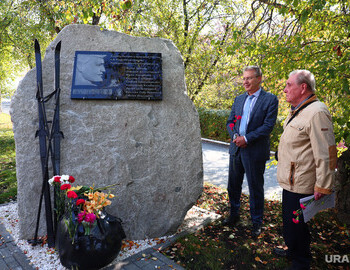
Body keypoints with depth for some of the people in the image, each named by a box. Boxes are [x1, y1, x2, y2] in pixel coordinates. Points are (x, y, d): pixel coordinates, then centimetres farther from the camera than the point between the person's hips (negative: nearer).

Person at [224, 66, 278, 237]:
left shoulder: (270, 100, -6)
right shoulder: (239, 99, 11)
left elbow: (268, 126, -14)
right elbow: (230, 122, 11)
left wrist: (246, 138, -19)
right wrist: (235, 136, -9)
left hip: (255, 152, -5)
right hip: (236, 149, 6)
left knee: (255, 188, 7)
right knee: (233, 185, 16)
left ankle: (256, 222, 25)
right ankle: (234, 214, 37)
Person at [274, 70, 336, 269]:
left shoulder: (317, 112, -21)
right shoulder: (297, 110, 12)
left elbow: (326, 154, -23)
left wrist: (323, 188, -19)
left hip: (300, 184, -10)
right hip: (290, 180, 10)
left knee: (294, 225, 4)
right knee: (290, 221, 24)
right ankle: (293, 250, 45)